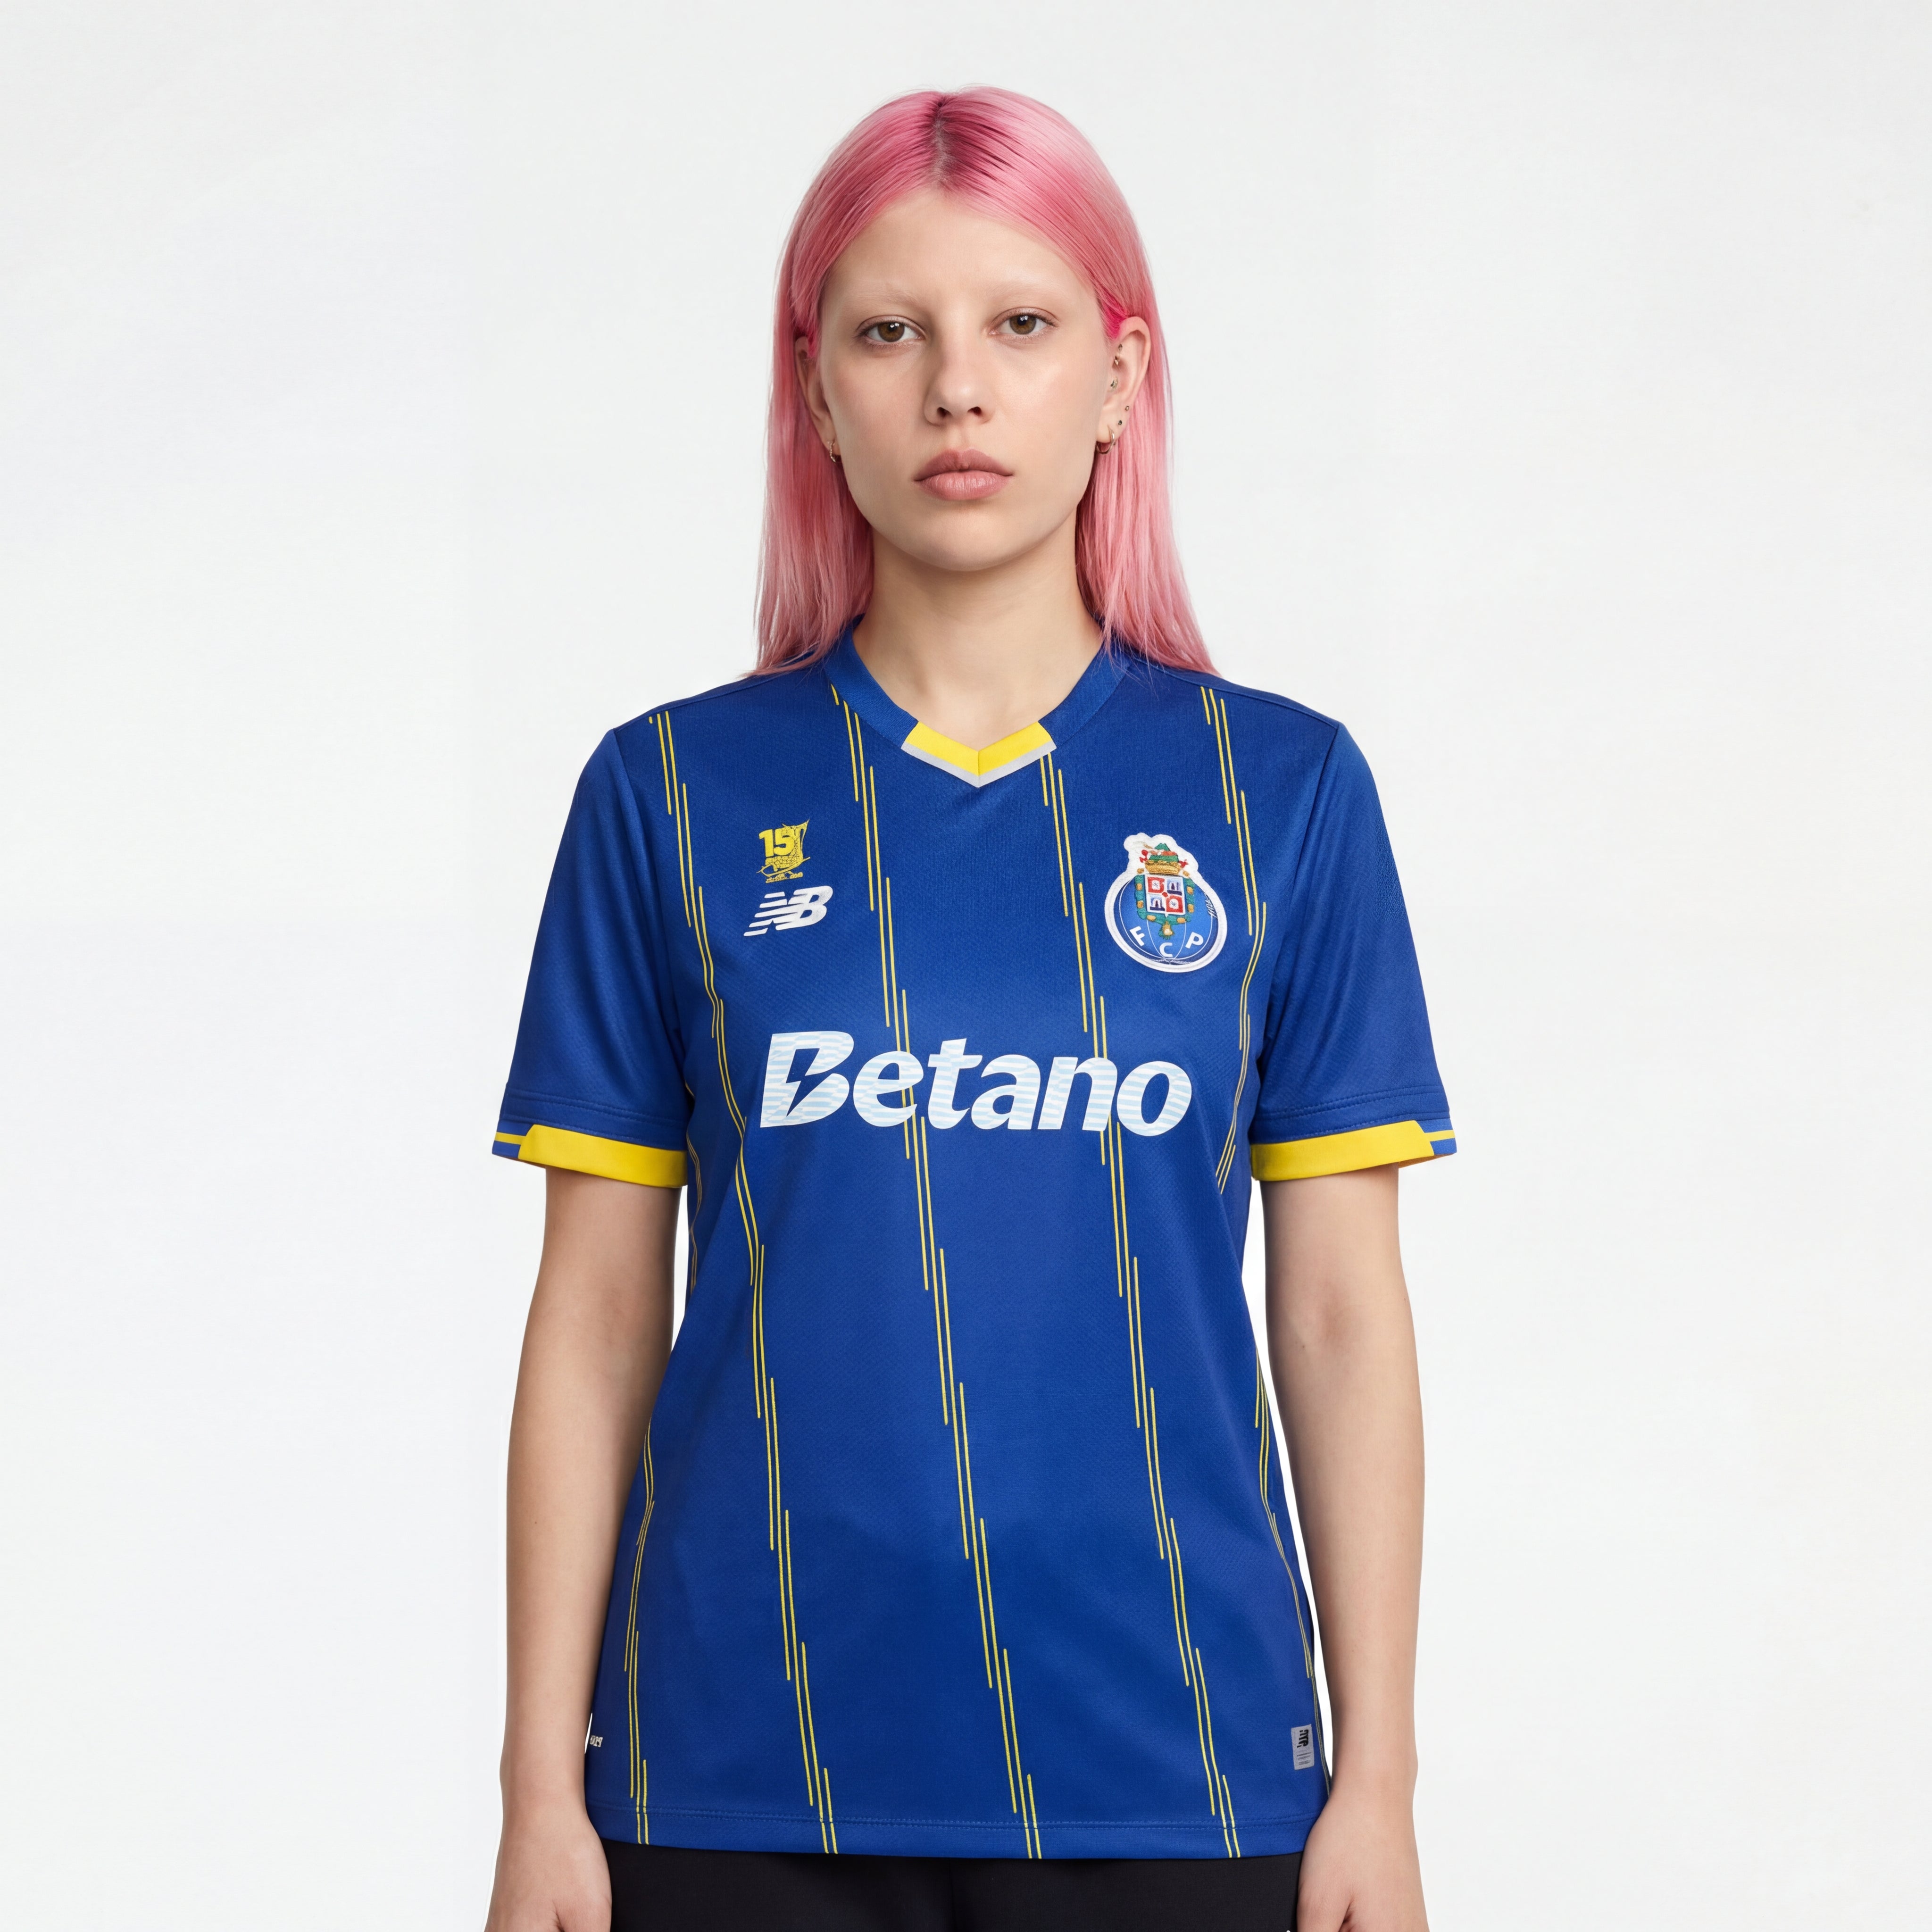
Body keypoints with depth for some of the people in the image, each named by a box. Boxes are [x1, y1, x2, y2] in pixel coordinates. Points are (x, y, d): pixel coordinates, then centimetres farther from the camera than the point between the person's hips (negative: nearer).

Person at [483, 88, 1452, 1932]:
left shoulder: (1280, 791, 4)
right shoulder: (672, 796, 3)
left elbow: (1342, 1319, 4)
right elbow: (594, 1325, 4)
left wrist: (1378, 1780, 1)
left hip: (1169, 1774, 0)